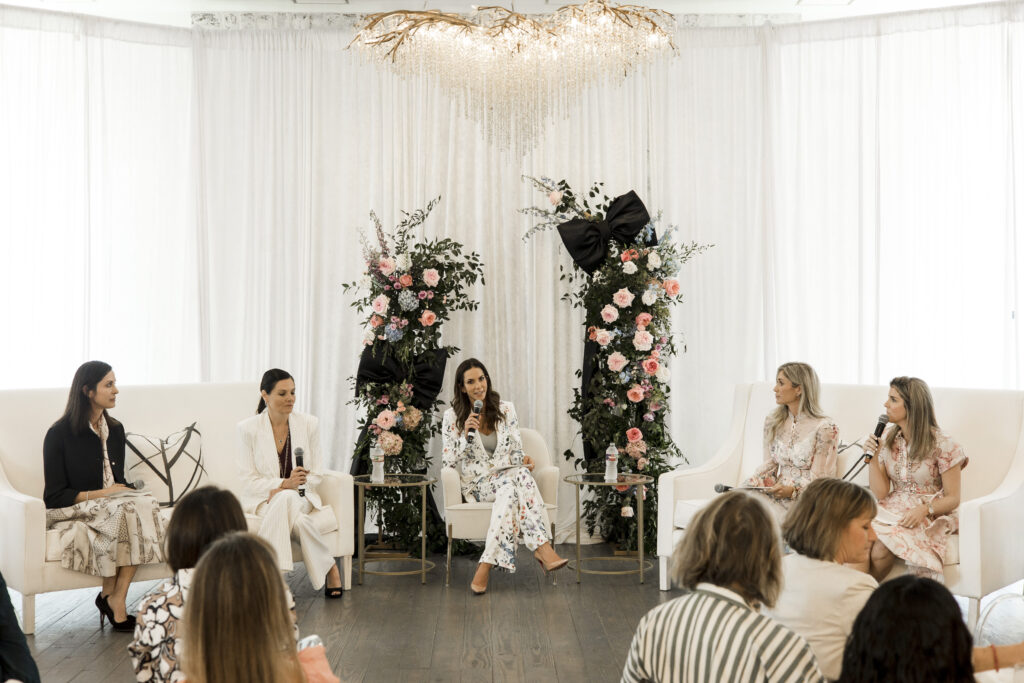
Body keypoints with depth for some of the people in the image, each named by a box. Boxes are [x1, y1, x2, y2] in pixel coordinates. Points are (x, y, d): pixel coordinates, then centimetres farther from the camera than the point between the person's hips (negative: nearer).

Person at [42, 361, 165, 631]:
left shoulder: (115, 430, 13)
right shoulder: (59, 434, -7)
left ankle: (115, 599, -29)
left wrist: (124, 491, -5)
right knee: (123, 510, -35)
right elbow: (55, 496, -10)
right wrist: (101, 494, -18)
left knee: (145, 504, -29)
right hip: (69, 512, -5)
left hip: (113, 507, 5)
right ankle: (111, 597, -21)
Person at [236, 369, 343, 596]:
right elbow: (248, 480, -6)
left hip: (300, 495, 1)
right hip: (262, 499, -1)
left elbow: (317, 475, 2)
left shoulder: (309, 424, 0)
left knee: (287, 499, -36)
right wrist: (284, 484, -24)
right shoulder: (248, 428, -5)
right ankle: (329, 567, -24)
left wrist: (288, 487, -16)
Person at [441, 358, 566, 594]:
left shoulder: (505, 409, 8)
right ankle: (542, 548, -48)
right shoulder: (452, 417, 2)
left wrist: (523, 459, -13)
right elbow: (448, 462, -2)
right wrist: (466, 435, -16)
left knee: (520, 472, -37)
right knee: (515, 480, -36)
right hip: (477, 483, -2)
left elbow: (515, 449, 11)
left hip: (508, 476, 2)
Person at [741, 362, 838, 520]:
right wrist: (752, 482, -6)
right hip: (777, 493, 5)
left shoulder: (825, 427, -7)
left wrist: (792, 490, -24)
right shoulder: (773, 422, 13)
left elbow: (819, 479, -8)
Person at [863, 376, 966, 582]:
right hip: (892, 510, 4)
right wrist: (872, 456, -8)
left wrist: (924, 509, -23)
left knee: (881, 548, -33)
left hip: (929, 516, -4)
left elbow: (952, 499, -6)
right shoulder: (887, 438, 5)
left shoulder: (942, 445, -9)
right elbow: (880, 493, 3)